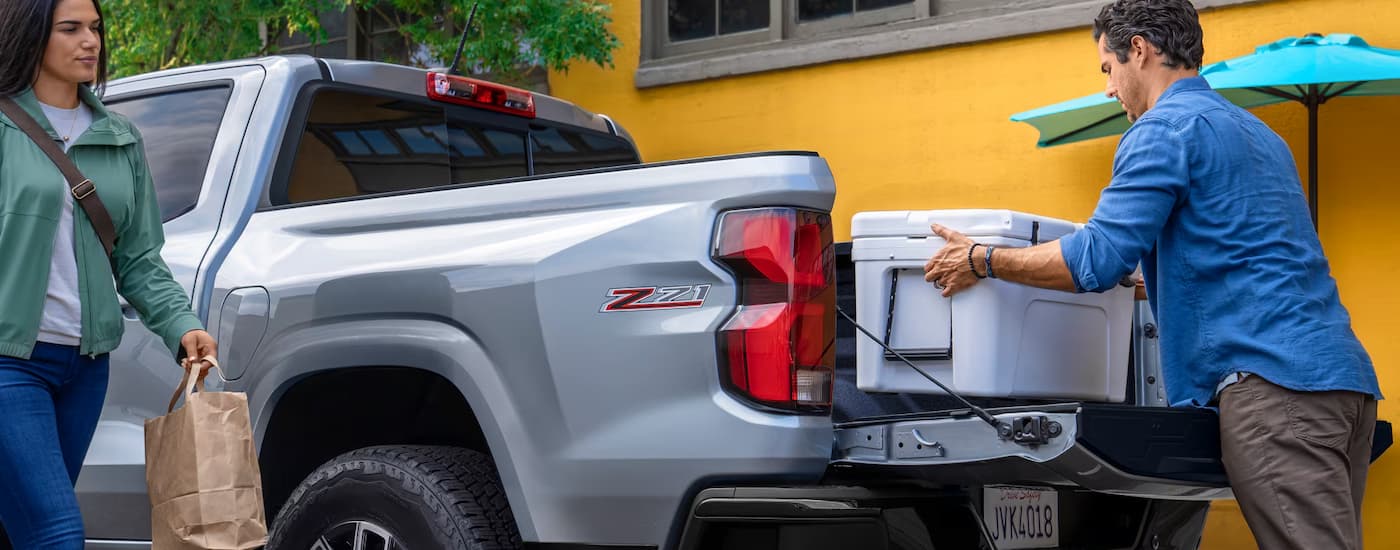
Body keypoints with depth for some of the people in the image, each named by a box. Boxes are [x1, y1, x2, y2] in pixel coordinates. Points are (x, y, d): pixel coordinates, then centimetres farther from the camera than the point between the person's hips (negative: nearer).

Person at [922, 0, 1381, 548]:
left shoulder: (1165, 128, -3)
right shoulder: (1255, 132, 27)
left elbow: (1096, 260, -11)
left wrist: (982, 261, 1)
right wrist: (1159, 279, 47)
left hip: (1272, 380, -9)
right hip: (1343, 377, 9)